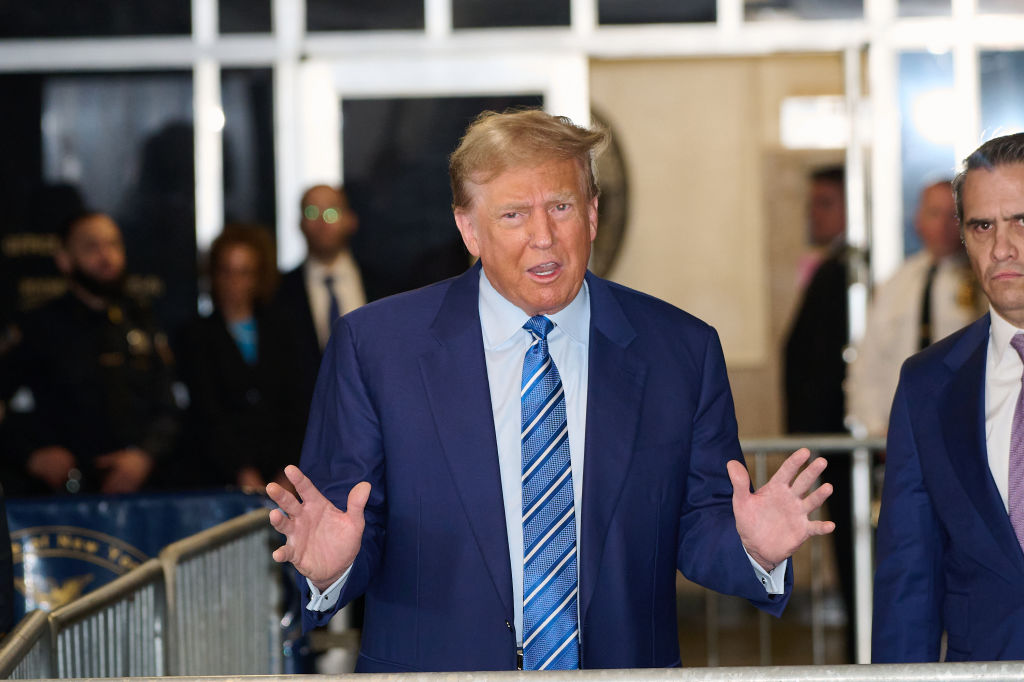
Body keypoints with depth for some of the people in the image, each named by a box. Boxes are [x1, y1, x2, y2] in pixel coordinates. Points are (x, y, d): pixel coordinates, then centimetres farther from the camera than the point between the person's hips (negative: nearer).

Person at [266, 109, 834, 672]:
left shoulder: (682, 351, 1)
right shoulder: (372, 347, -3)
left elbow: (697, 529, 3)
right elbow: (350, 522, -3)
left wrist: (754, 549, -16)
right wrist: (331, 568, -23)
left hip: (624, 669, 1)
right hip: (435, 669, -1)